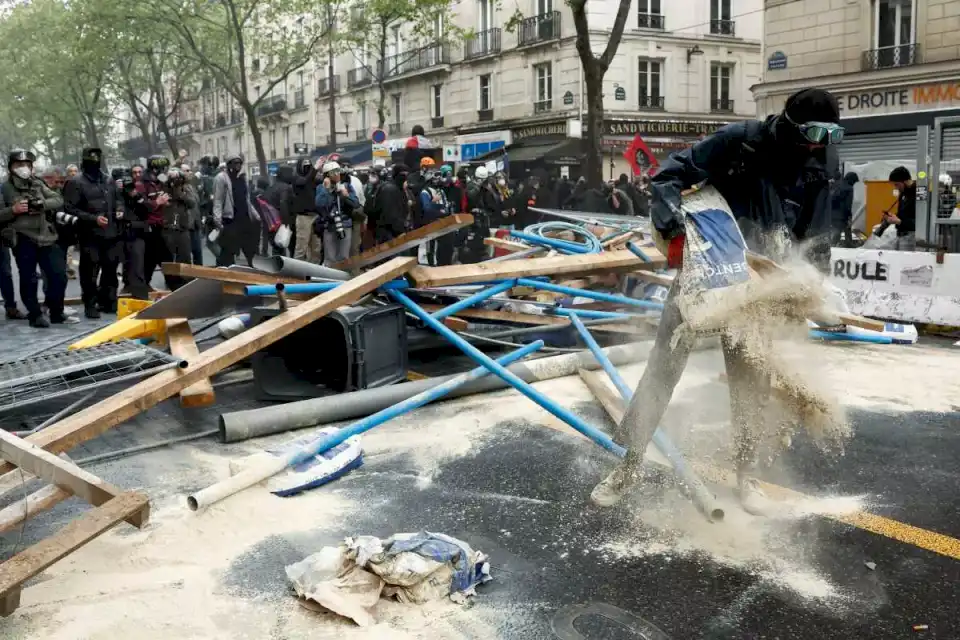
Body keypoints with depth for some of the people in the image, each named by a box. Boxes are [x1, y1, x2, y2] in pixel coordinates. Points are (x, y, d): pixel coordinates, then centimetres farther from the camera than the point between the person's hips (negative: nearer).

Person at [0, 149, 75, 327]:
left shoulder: (38, 184, 13)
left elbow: (59, 200, 7)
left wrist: (43, 204, -10)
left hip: (45, 237, 4)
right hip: (22, 240, -4)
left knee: (59, 275, 4)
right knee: (29, 280, 1)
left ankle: (57, 313, 18)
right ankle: (35, 315, 12)